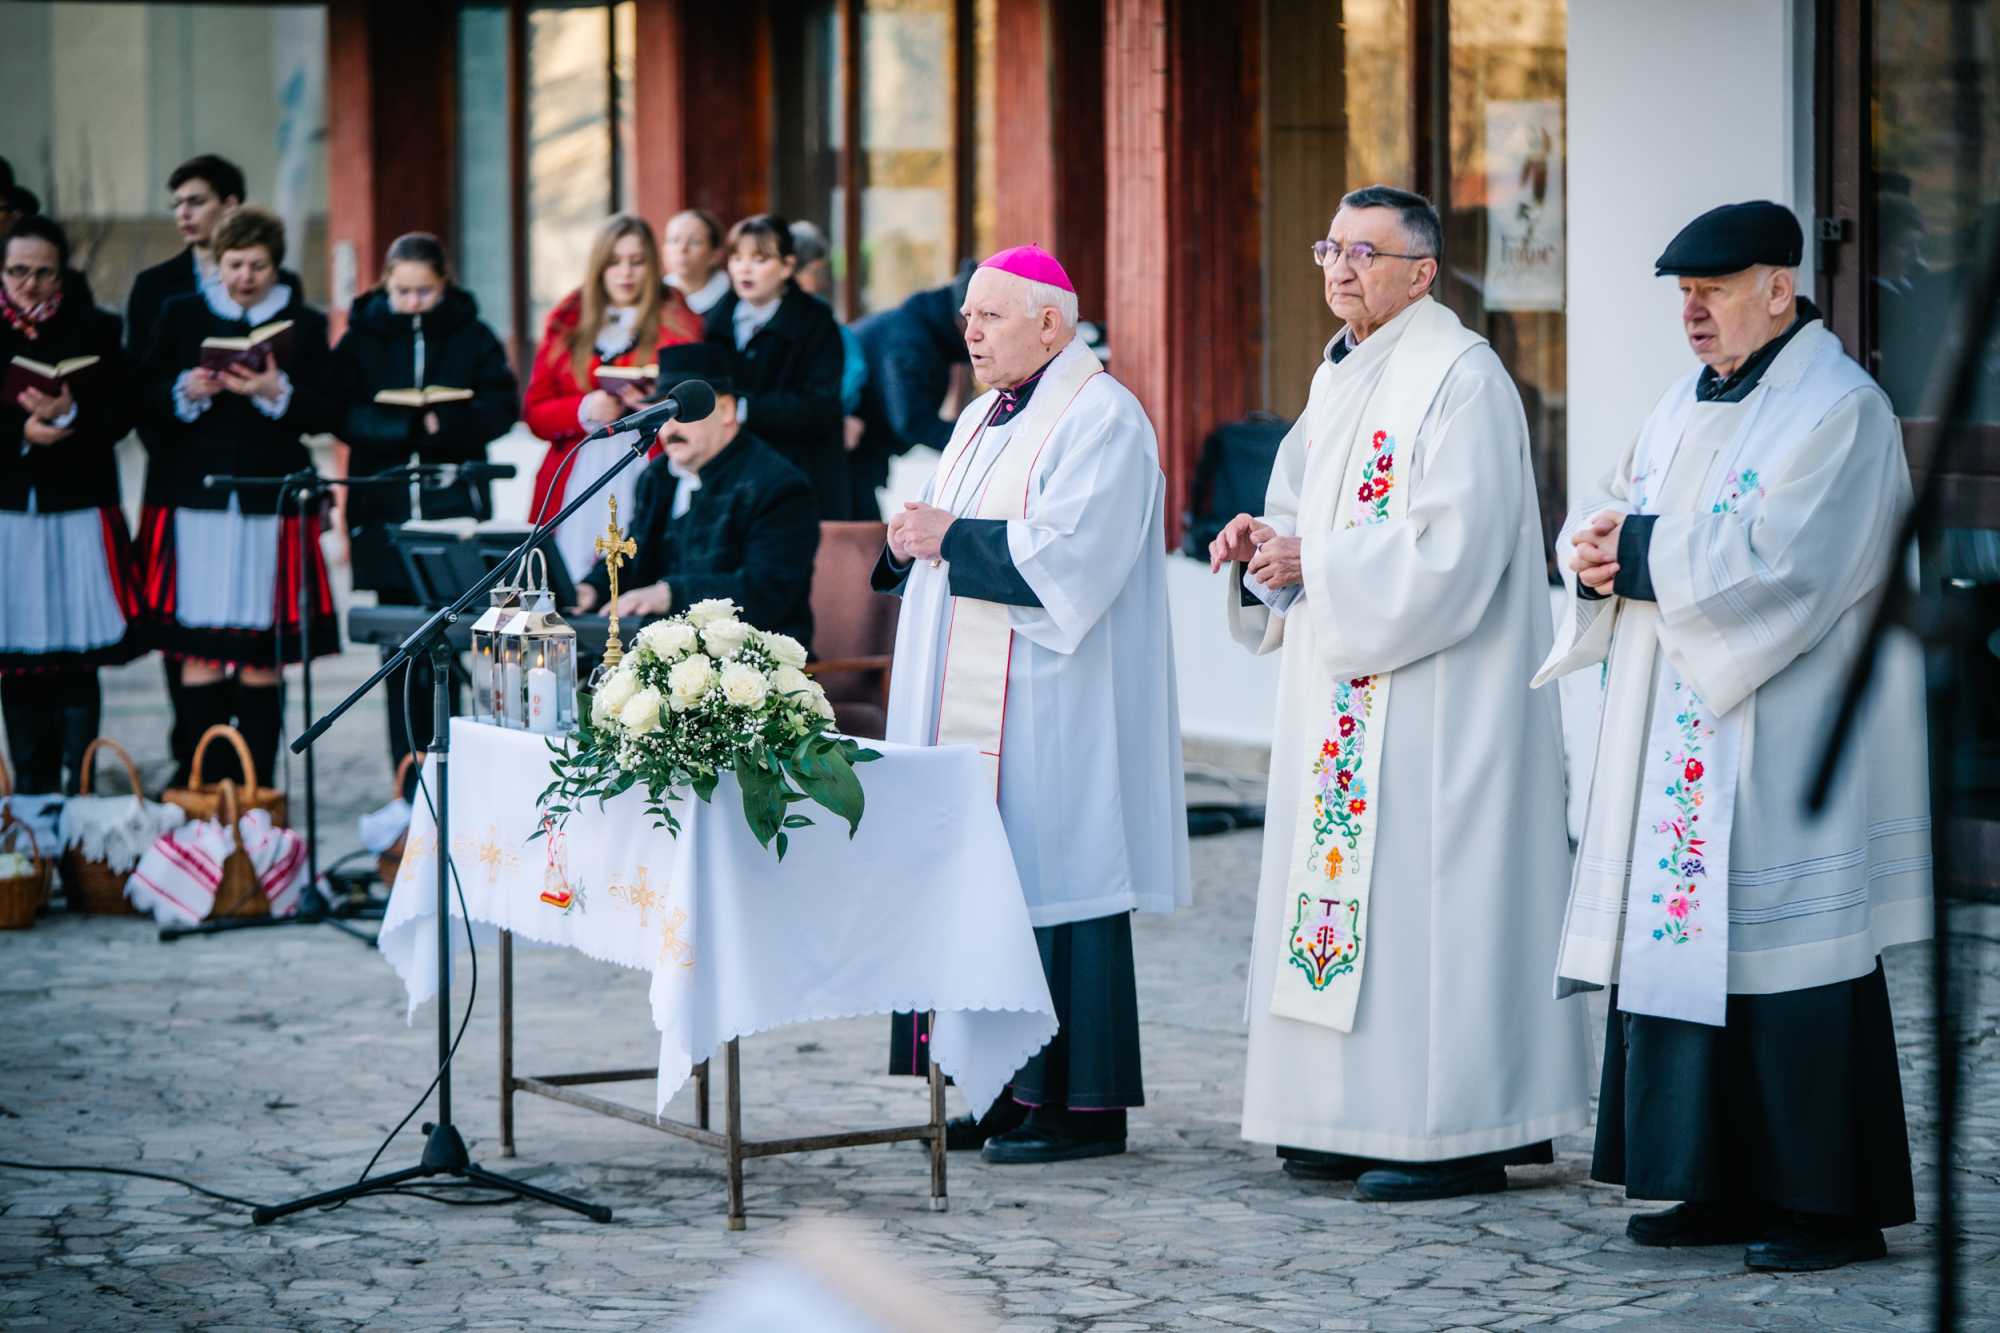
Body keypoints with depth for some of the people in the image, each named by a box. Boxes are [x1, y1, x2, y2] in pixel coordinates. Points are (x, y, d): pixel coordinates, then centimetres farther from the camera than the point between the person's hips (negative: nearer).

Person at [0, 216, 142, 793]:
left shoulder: (94, 330, 6)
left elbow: (120, 414, 0)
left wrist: (70, 415, -18)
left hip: (78, 512, -1)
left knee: (78, 663, -4)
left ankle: (75, 788, 0)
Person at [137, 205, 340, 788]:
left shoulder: (304, 324, 8)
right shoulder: (181, 314, 10)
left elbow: (328, 414, 4)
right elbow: (146, 399, 8)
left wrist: (278, 394, -13)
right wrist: (187, 392, -12)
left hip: (271, 499, 0)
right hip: (193, 496, 0)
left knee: (263, 652, -1)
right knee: (199, 649, -4)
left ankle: (257, 785, 5)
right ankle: (196, 779, 1)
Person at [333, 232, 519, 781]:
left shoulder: (471, 337, 7)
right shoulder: (362, 337, 8)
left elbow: (500, 407, -2)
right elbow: (345, 415, -2)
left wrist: (443, 423, -18)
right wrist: (408, 425, -17)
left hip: (454, 505, -1)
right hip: (385, 506, 1)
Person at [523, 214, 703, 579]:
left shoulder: (677, 325, 7)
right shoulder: (566, 323, 13)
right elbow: (534, 411, 10)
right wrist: (584, 410, -10)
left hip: (646, 484, -2)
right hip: (575, 486, 2)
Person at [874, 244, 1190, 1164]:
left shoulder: (1101, 420, -9)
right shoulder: (984, 418, 18)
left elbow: (1065, 554, -20)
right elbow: (945, 531, 21)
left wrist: (952, 537, -13)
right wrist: (912, 538, -1)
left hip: (1047, 713, -9)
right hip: (968, 708, 9)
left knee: (1050, 879, -7)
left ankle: (1083, 1105, -2)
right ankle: (1005, 1093, 13)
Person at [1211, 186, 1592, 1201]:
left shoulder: (1462, 381, -13)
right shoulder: (1340, 377, 16)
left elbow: (1452, 549, -20)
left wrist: (1317, 563, -17)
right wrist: (1267, 540, 2)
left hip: (1435, 690, -9)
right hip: (1341, 685, 9)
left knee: (1422, 880, -9)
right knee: (1342, 868, 9)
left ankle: (1459, 1130, -4)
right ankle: (1360, 1121, 15)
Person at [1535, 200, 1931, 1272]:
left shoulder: (1839, 410, -10)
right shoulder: (1687, 405, 16)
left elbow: (1772, 562, -21)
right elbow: (1606, 519, 17)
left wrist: (1640, 550, -13)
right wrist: (1597, 555, -6)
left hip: (1787, 742, -8)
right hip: (1681, 742, 8)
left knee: (1789, 948, -7)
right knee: (1686, 942, 7)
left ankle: (1829, 1202, 0)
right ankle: (1723, 1185, 14)